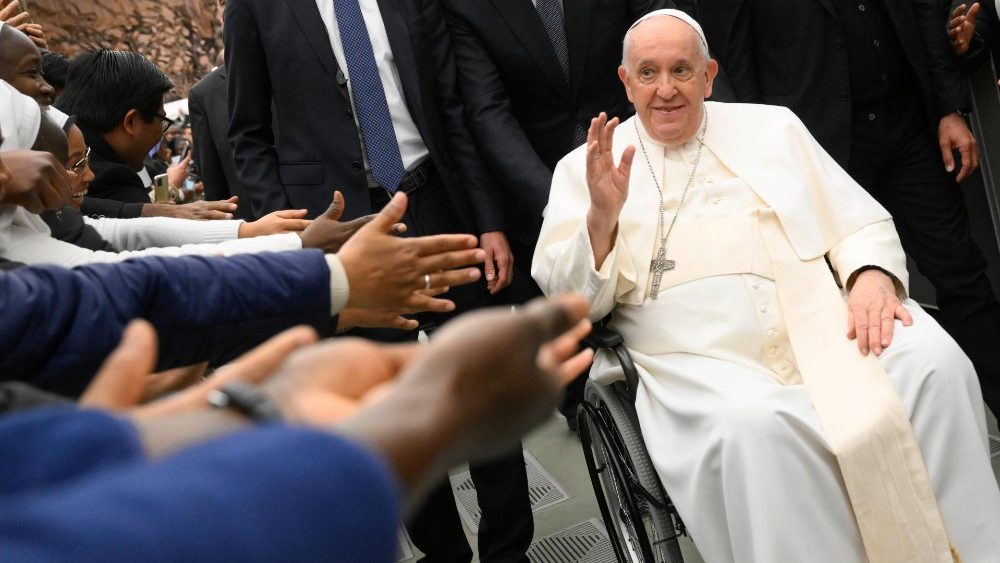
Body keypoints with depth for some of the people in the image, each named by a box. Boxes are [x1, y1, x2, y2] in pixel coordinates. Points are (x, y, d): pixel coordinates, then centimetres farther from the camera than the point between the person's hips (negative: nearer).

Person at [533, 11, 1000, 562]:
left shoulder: (772, 126, 19)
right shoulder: (584, 167, 11)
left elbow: (859, 222, 15)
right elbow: (568, 299, 3)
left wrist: (872, 276, -8)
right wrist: (602, 216, -16)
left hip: (821, 324, 3)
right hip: (704, 361, -3)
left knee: (932, 363, -23)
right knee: (754, 424, -34)